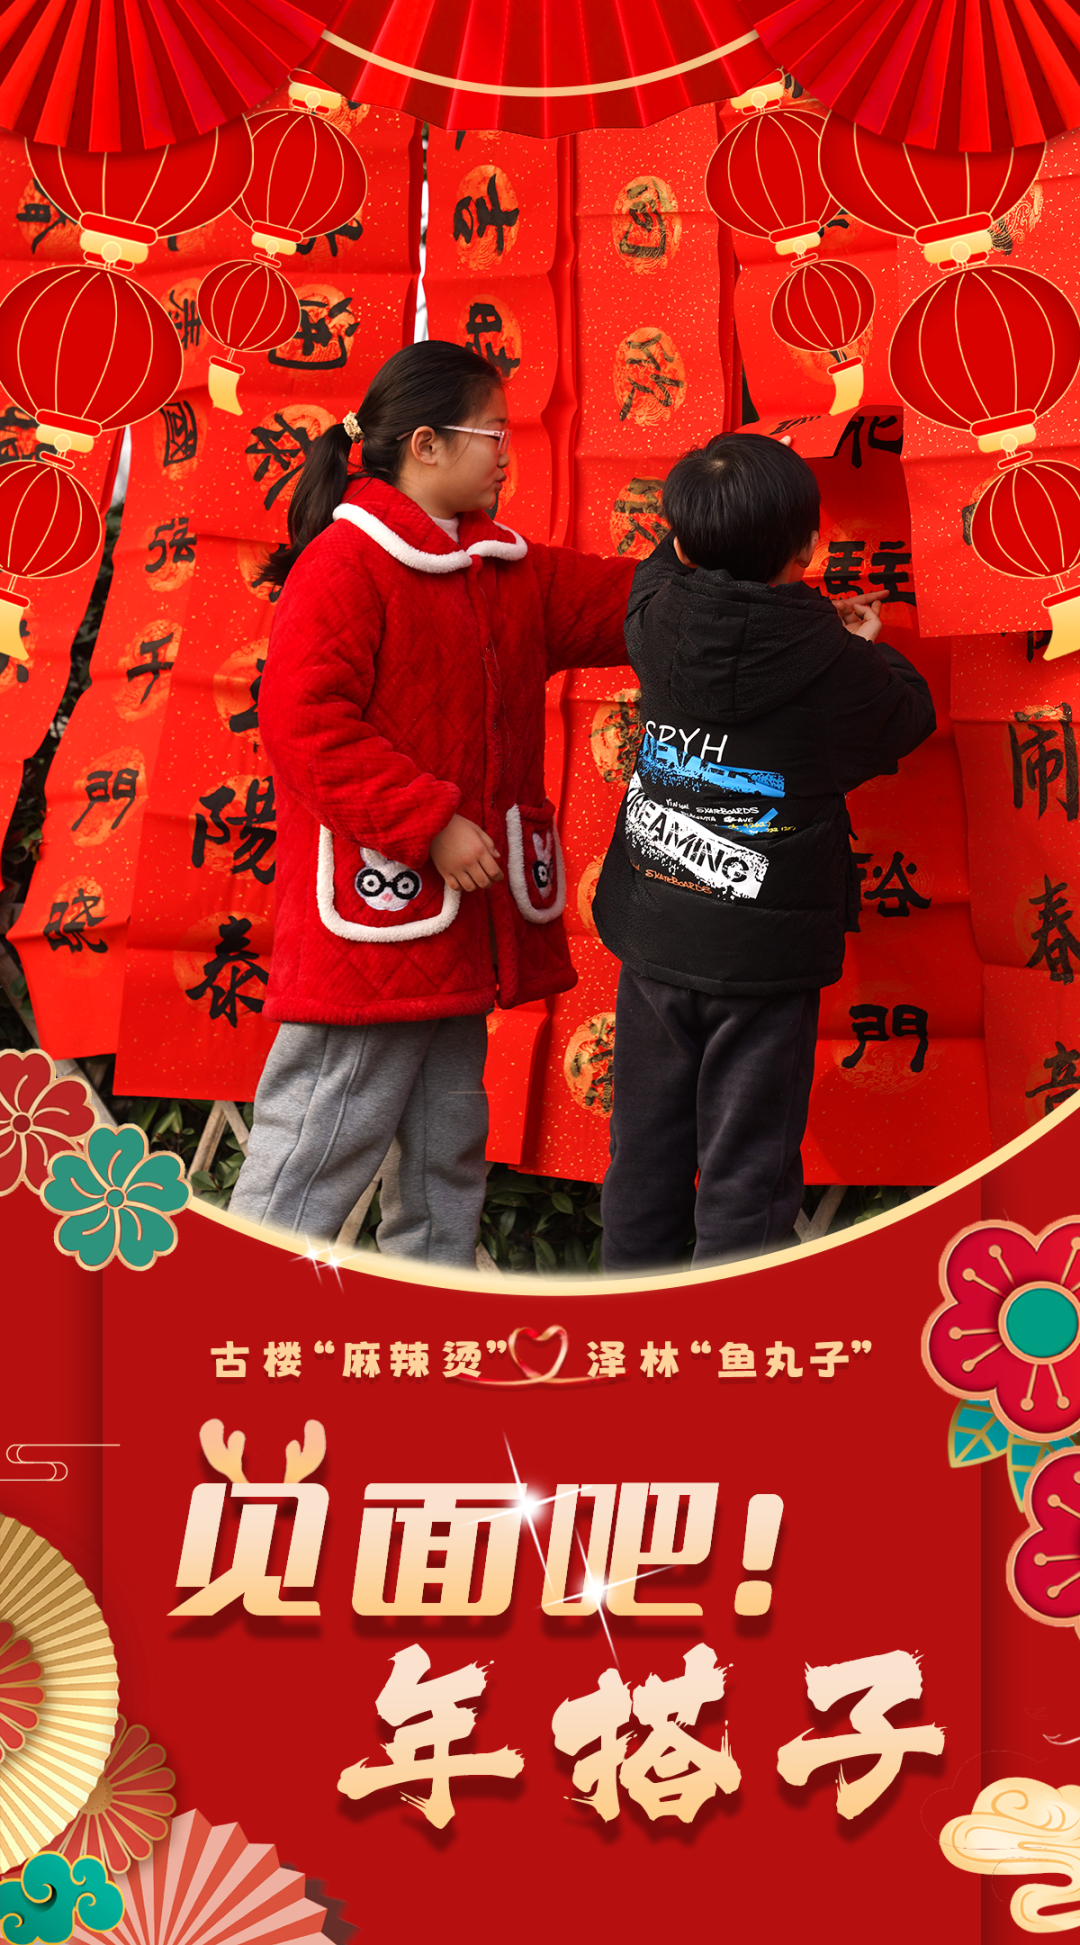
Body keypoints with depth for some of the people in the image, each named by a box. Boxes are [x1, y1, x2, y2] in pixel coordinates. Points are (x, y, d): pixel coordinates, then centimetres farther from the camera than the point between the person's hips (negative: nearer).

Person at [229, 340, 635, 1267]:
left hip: (461, 913, 9)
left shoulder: (506, 572, 14)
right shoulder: (345, 563, -13)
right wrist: (432, 823, -20)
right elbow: (304, 720, -20)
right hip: (373, 914, -9)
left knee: (447, 1143, 17)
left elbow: (619, 599, 17)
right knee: (324, 1140, -5)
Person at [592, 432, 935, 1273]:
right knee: (745, 1170, 5)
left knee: (645, 1151, 16)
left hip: (655, 941, 4)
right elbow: (909, 716, 6)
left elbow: (670, 567, 19)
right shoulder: (834, 665, -16)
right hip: (767, 954, -4)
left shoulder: (654, 617, -6)